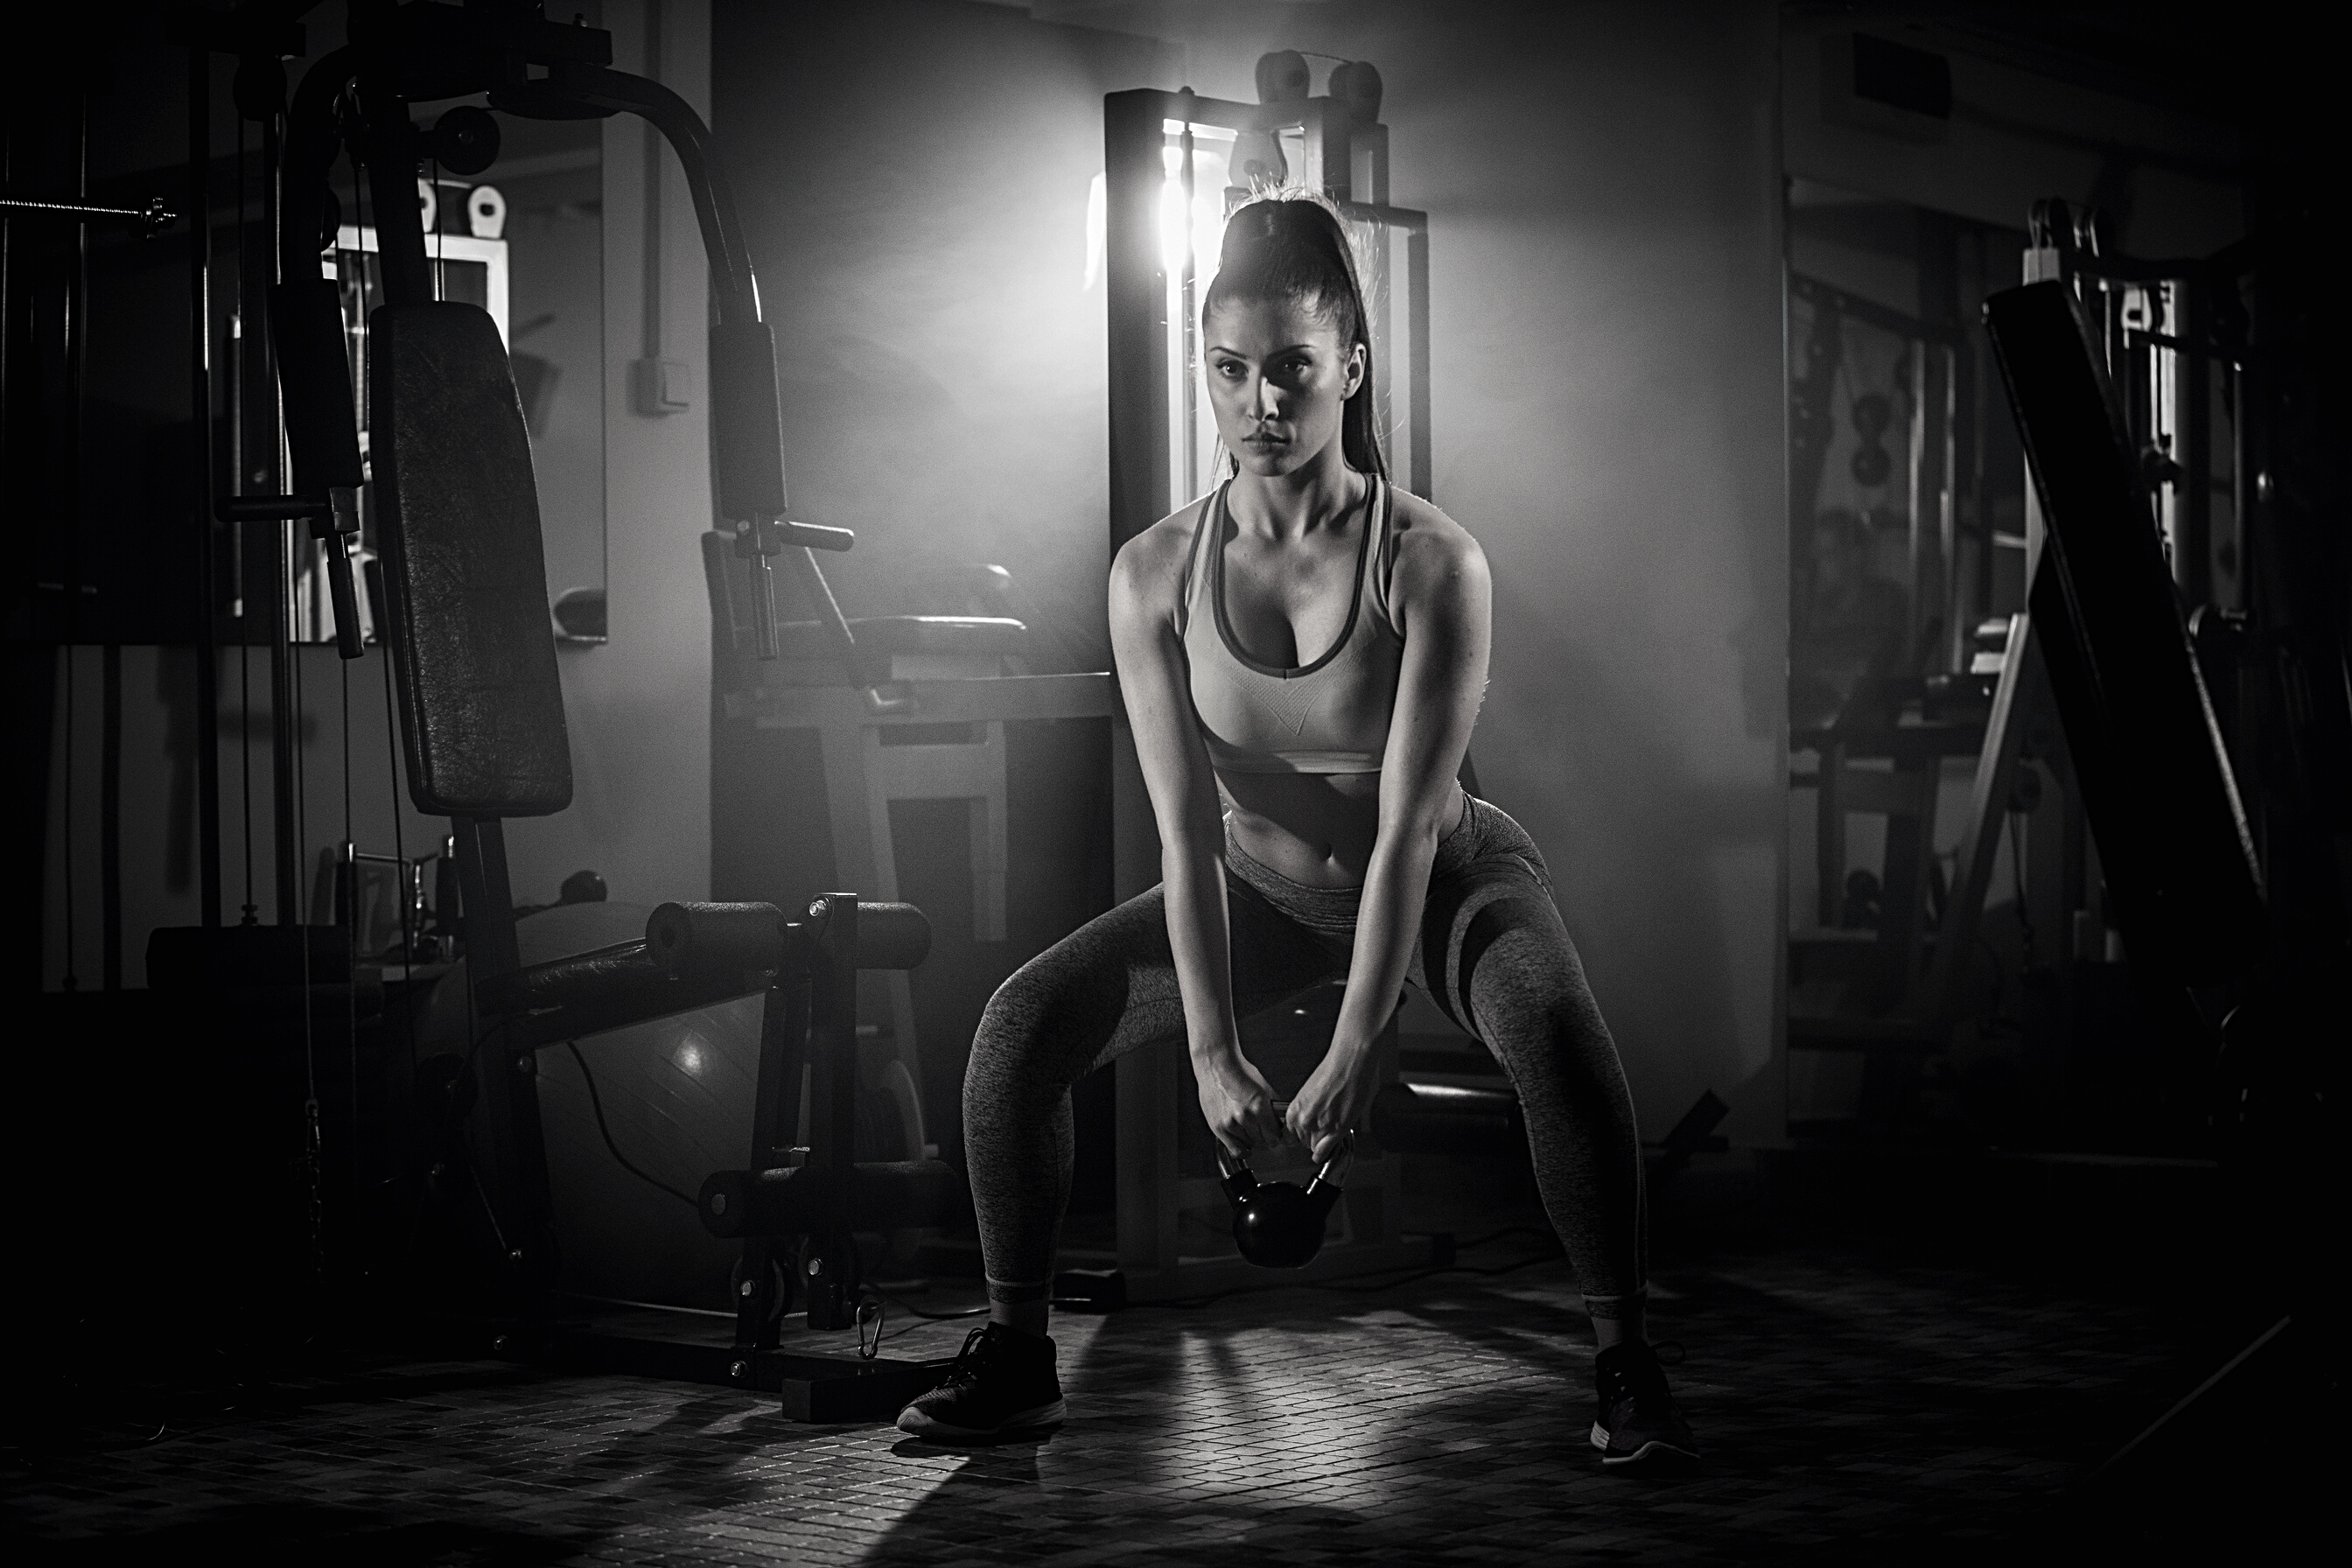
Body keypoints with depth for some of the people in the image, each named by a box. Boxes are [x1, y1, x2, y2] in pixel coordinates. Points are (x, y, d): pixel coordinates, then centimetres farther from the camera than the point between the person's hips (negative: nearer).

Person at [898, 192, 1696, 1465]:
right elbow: (1187, 830, -17)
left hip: (1448, 882, -3)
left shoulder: (1430, 563, -25)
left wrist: (1354, 1052, -31)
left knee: (1554, 1028, -35)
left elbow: (1409, 825, -27)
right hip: (1262, 889, 3)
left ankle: (1624, 1364, -19)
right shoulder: (1157, 574, -16)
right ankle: (1014, 1358, 2)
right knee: (1025, 1022, -14)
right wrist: (1213, 1053, -23)